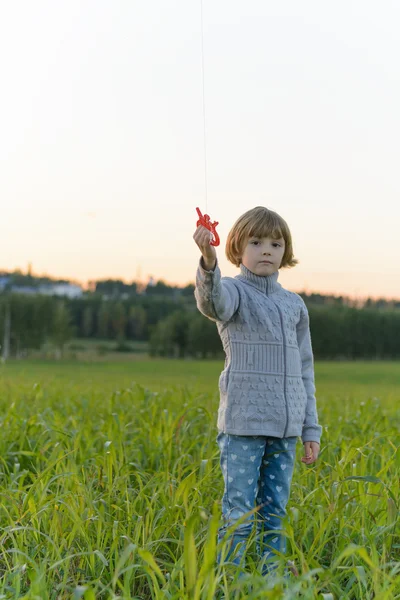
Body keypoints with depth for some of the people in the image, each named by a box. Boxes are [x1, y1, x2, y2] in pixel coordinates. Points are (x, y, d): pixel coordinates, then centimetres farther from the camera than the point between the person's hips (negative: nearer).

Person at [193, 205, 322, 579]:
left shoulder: (294, 305, 14)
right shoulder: (235, 292, -2)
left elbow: (304, 369, 17)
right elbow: (212, 301, -29)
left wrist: (311, 429, 14)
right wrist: (209, 262, -50)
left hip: (285, 426, 5)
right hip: (243, 423, -5)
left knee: (275, 511, 11)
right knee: (239, 512, -4)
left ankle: (273, 574, 22)